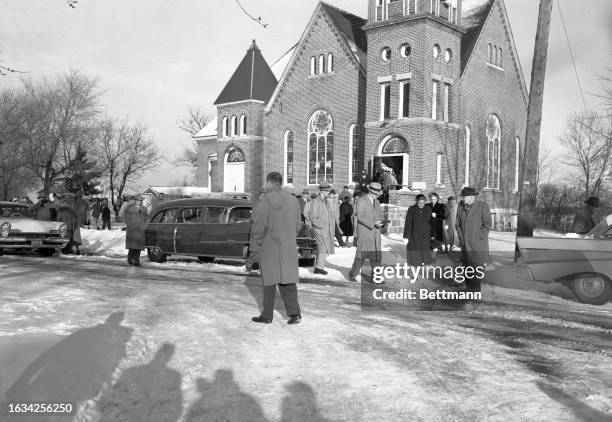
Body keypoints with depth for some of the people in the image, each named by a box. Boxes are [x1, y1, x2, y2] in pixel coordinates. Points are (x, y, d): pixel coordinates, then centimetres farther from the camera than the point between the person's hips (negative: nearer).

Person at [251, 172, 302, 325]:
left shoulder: (267, 199, -13)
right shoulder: (293, 200, 10)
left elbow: (260, 223, -17)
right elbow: (298, 225, 13)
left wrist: (258, 241, -4)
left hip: (270, 245, -6)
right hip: (289, 247, 6)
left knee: (269, 280, 3)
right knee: (287, 279, 9)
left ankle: (267, 315, 11)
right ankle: (294, 313, 1)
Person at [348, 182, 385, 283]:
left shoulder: (377, 202, 15)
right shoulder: (361, 201, -8)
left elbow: (380, 215, 18)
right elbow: (360, 217, -15)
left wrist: (381, 222, -5)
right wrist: (373, 223, -22)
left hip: (375, 233, 6)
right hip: (364, 232, -6)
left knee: (376, 256, -1)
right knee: (361, 255, -4)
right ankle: (353, 274, 13)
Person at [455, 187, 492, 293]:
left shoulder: (483, 206, -6)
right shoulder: (461, 206, 7)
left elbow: (487, 225, -8)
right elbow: (458, 224, 16)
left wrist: (477, 239, -11)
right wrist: (461, 237, 5)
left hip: (477, 246, -5)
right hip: (465, 245, 5)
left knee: (476, 267, -8)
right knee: (466, 267, 7)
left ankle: (476, 291, 0)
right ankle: (469, 289, 17)